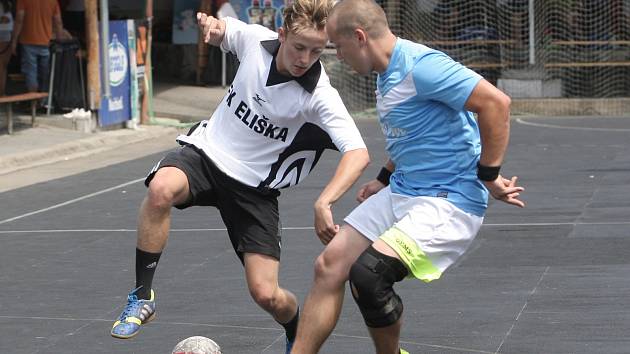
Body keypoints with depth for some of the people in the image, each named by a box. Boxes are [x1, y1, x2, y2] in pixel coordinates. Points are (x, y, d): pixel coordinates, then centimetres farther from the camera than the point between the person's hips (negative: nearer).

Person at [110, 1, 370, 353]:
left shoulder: (320, 96, -22)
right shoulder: (255, 38, -10)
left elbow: (358, 153, -33)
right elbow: (218, 30, 13)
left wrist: (324, 202, -49)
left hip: (254, 187, -2)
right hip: (208, 149, 2)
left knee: (266, 293, -10)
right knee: (161, 189, -34)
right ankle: (142, 298, -16)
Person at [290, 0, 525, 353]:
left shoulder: (421, 65, -19)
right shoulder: (388, 75, 13)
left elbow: (496, 103, -24)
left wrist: (489, 175, -19)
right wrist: (384, 180, 22)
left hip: (449, 203, -10)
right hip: (401, 192, 10)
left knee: (367, 274, -24)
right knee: (330, 265, -1)